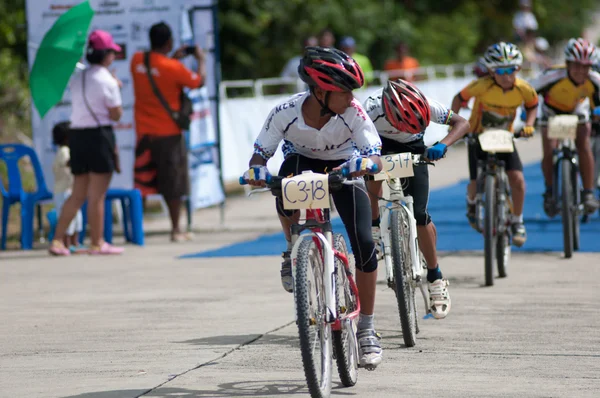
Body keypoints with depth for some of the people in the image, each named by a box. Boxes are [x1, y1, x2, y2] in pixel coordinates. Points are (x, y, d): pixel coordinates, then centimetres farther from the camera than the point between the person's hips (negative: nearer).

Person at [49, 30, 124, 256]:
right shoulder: (107, 81, -11)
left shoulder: (77, 78, 7)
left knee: (78, 194, 12)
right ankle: (97, 243, 6)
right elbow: (116, 115, -9)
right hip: (99, 135, -6)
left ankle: (57, 240, 5)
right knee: (97, 195, 1)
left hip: (76, 134, 7)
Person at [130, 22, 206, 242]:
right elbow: (198, 82, -2)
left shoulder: (137, 60, -1)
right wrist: (201, 60, 14)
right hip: (168, 133, -4)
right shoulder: (173, 68, -16)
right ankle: (175, 229, 8)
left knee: (142, 183, 7)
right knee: (173, 184, 5)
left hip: (144, 133, 4)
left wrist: (173, 58, 23)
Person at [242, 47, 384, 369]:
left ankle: (366, 329, 0)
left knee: (364, 243, -15)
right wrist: (256, 170, -44)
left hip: (343, 167, 0)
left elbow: (376, 155, -33)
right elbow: (260, 153, -21)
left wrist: (364, 163, -56)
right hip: (302, 161, 0)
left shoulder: (352, 113, -31)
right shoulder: (286, 112, -30)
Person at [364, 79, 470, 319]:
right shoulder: (373, 110, -38)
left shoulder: (425, 106, -34)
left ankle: (435, 278, 1)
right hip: (381, 144, 0)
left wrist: (443, 144, -42)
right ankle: (374, 226, -4)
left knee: (420, 214, -13)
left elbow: (462, 123, -25)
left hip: (413, 150, 0)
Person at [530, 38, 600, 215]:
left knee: (584, 147, -19)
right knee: (549, 152, -16)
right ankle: (550, 192, 6)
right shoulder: (554, 76, -37)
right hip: (552, 112, -1)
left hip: (577, 111, 1)